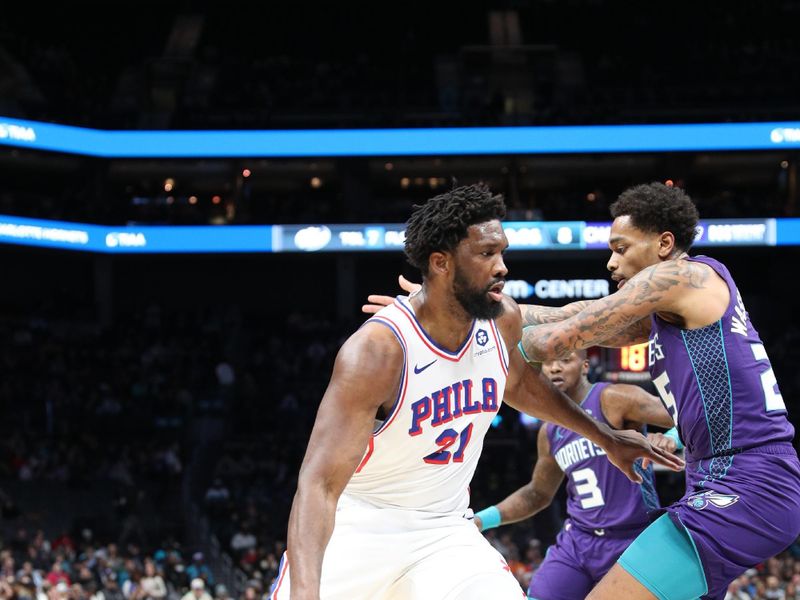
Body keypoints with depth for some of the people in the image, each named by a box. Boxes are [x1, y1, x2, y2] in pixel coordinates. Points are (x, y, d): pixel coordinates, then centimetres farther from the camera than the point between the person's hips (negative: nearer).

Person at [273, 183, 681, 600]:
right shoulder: (377, 350, -26)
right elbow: (319, 484, -32)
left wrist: (605, 438, 27)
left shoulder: (503, 320, -6)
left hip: (444, 530, 5)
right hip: (357, 527, -5)